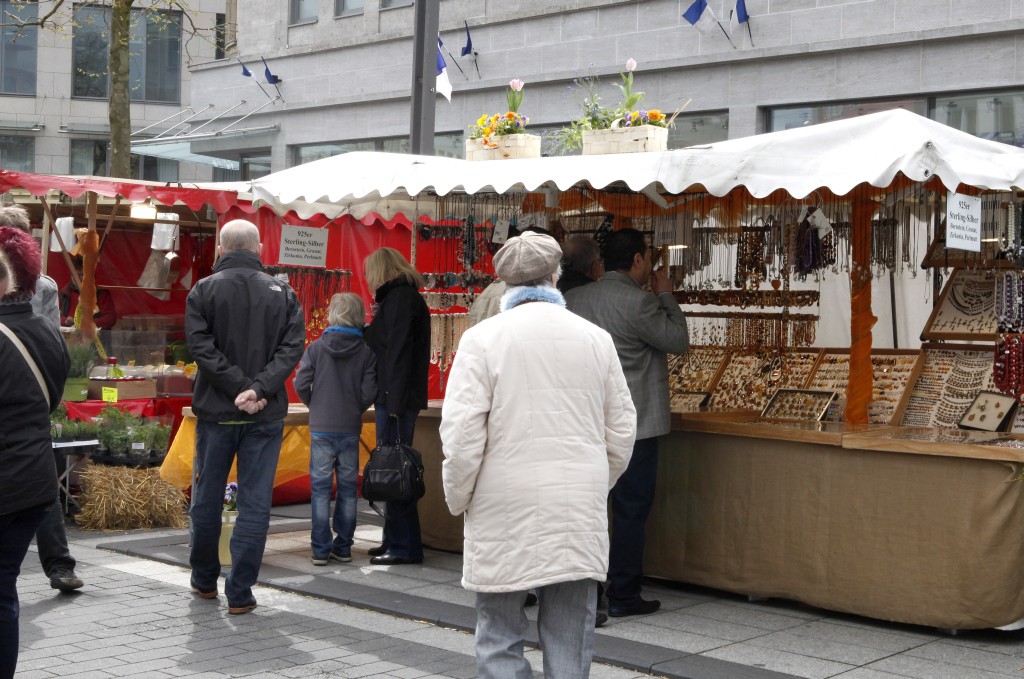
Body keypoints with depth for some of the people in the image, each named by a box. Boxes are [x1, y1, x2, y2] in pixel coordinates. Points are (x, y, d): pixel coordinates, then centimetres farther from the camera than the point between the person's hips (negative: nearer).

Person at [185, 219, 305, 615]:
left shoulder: (203, 291, -1)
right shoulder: (282, 294, 3)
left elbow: (201, 345, -11)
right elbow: (292, 347, -7)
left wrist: (241, 386, -12)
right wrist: (259, 389, -14)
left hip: (215, 413, 0)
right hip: (265, 417, 0)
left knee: (207, 500, 15)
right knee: (255, 505, 3)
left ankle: (204, 580, 29)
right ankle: (240, 594, 3)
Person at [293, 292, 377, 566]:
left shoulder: (316, 348, -5)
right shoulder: (367, 352, -4)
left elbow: (300, 384, -7)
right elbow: (369, 392, -8)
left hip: (321, 428, -1)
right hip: (351, 430, 1)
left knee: (321, 487, 5)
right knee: (347, 488, 11)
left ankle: (321, 549, 4)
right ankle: (343, 547, 15)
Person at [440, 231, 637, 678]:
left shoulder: (482, 339, -6)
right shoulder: (596, 339, 4)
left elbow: (461, 435, -11)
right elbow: (621, 432, 8)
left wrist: (458, 500, 4)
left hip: (504, 515, -2)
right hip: (579, 519, 3)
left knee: (499, 643, 8)